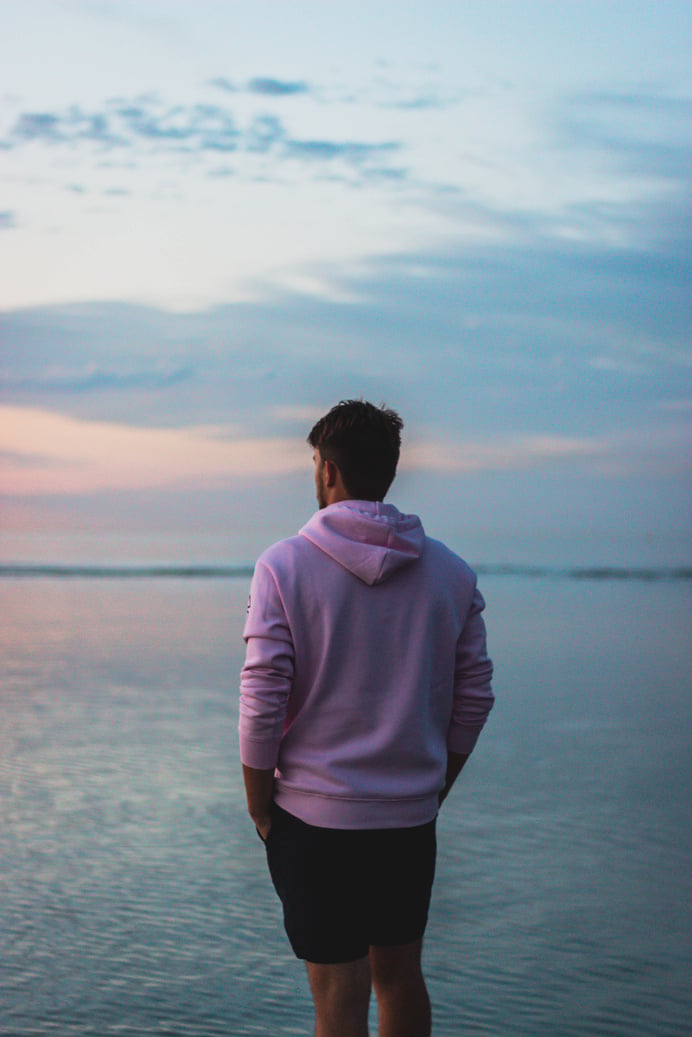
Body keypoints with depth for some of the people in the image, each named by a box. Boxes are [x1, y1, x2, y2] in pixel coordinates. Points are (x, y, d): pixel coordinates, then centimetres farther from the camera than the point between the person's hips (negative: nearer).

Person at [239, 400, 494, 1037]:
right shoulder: (452, 573, 2)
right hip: (412, 818, 4)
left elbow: (262, 704, -13)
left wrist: (259, 811, -1)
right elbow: (474, 697, 5)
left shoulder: (284, 567, -10)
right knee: (400, 975, 19)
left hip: (315, 817, -4)